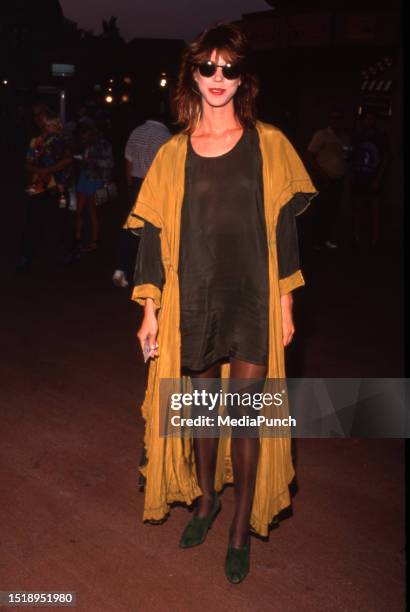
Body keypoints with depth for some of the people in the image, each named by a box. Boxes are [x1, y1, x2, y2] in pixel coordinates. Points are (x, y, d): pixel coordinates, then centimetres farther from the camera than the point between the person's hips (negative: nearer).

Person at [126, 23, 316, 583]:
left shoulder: (268, 144, 2)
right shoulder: (173, 153, 4)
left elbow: (283, 227, 2)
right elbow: (154, 233, 3)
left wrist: (285, 304, -1)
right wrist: (150, 311, 1)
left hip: (252, 301, -1)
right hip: (193, 301, 2)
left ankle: (242, 529, 22)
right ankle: (207, 499, 39)